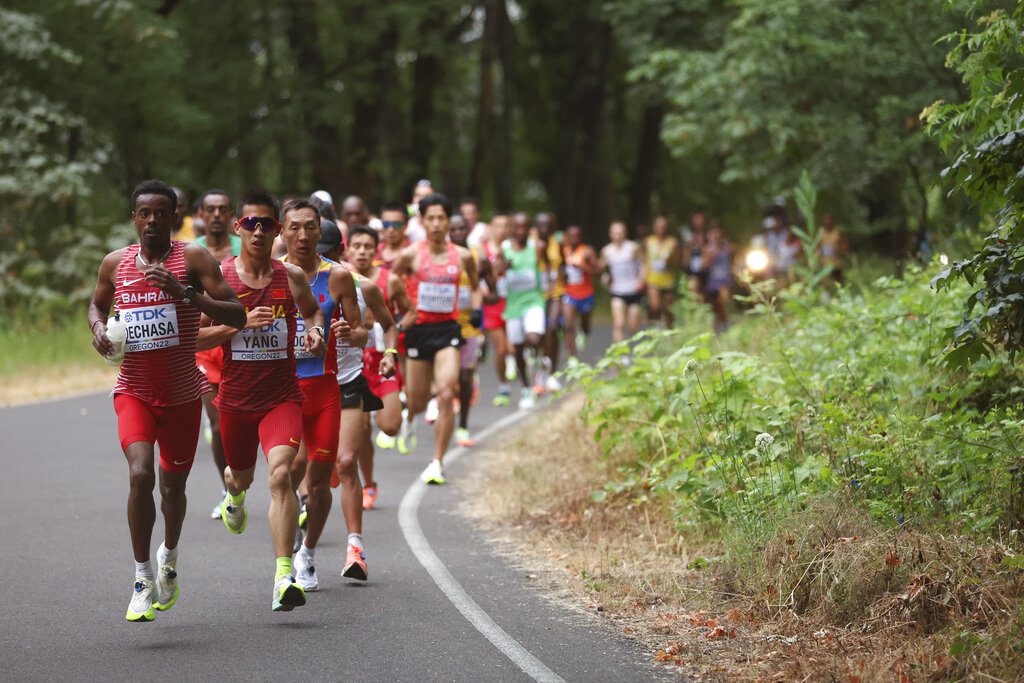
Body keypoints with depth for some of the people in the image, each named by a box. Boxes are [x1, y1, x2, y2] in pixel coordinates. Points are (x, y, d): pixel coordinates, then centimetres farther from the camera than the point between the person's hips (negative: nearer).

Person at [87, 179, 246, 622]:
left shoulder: (193, 259, -7)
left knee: (173, 485, 13)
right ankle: (143, 578, -10)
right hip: (134, 391, 0)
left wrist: (187, 293, -26)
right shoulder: (115, 264, 2)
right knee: (140, 475, -21)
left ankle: (169, 558, 44)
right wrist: (97, 327, -1)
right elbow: (97, 304, 22)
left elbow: (237, 316, -14)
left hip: (182, 394, 0)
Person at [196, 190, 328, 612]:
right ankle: (234, 491, 64)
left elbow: (313, 310, 21)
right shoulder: (219, 276, -4)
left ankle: (284, 577, -26)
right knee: (242, 475, 22)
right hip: (235, 398, 1)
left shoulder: (291, 277, 0)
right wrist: (241, 322, -19)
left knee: (280, 473, -23)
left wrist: (316, 331, -2)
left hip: (282, 396, -1)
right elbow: (194, 337, -5)